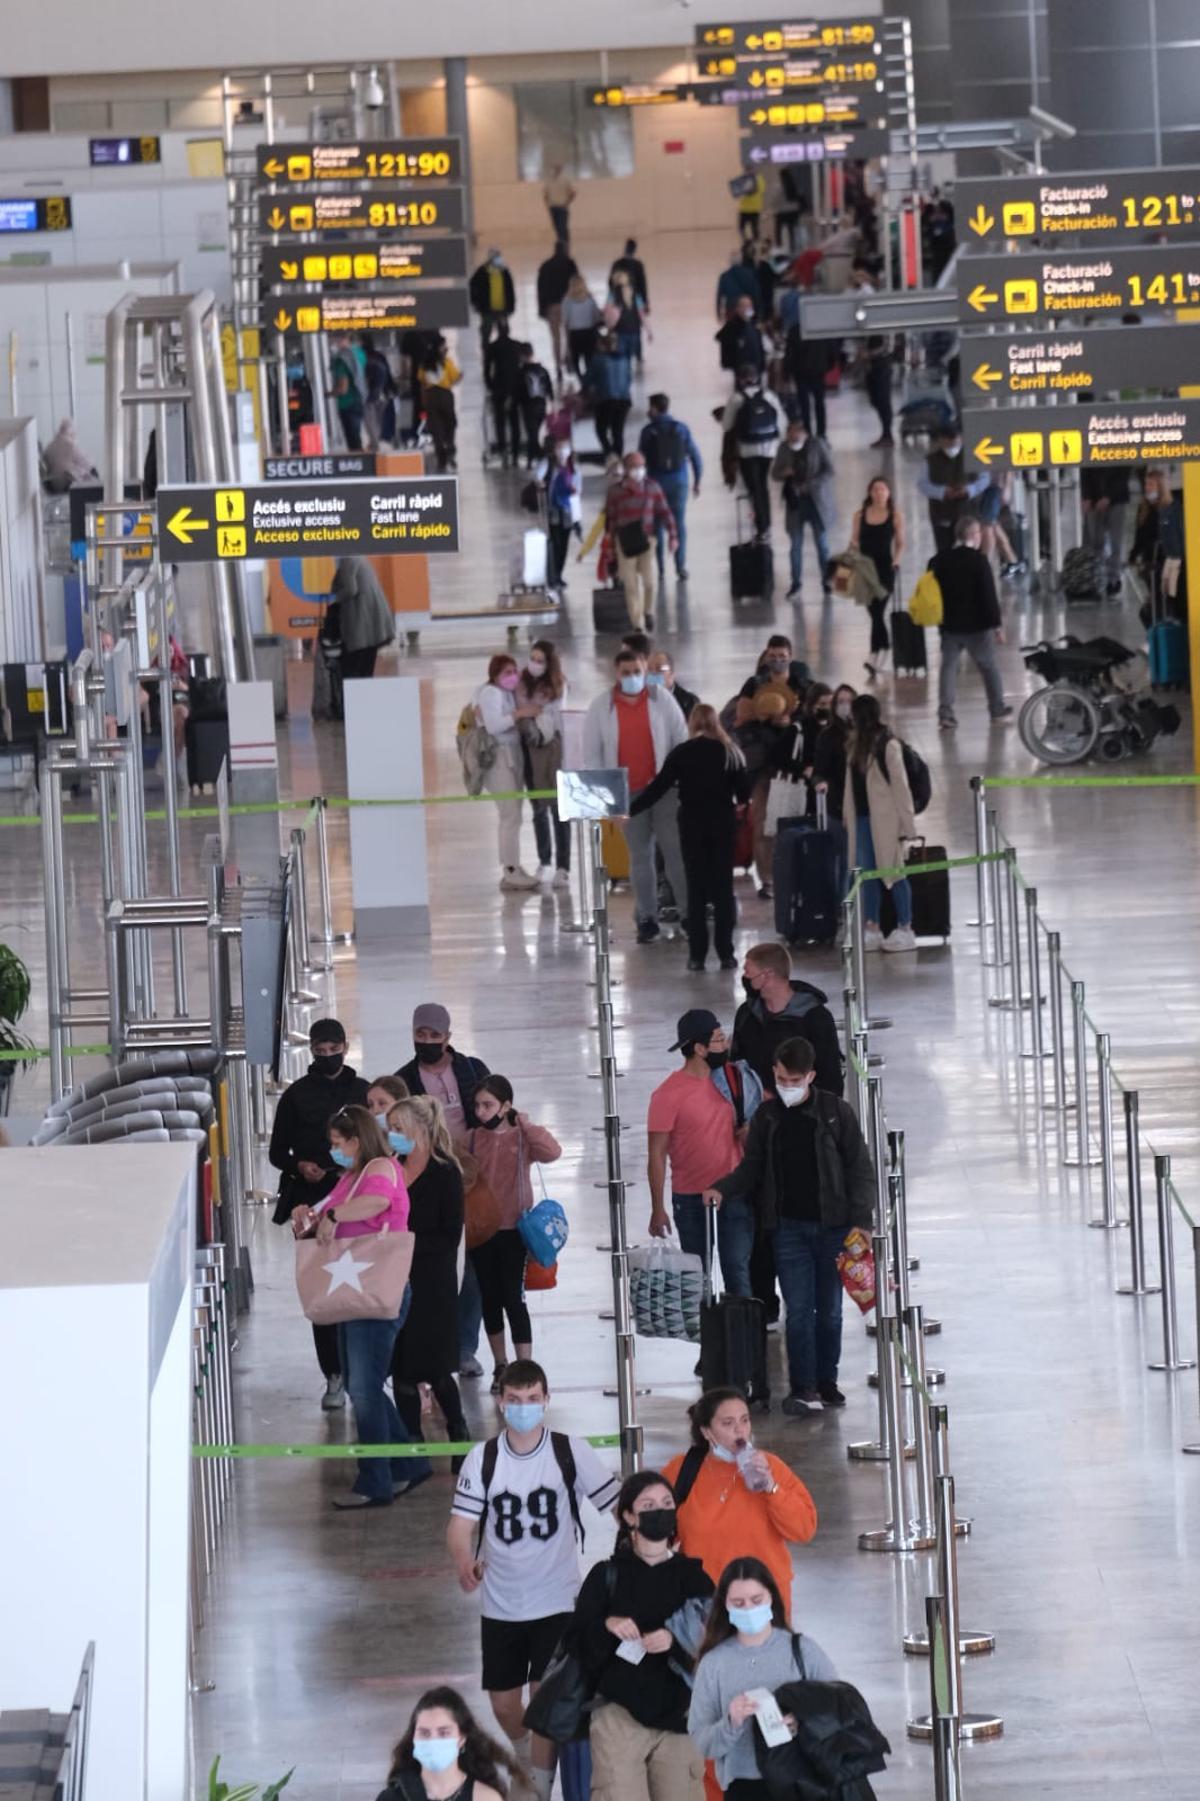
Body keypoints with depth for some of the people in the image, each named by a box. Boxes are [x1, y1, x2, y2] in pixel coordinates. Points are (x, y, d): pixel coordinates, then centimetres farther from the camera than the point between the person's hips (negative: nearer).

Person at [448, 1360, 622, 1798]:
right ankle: (525, 1758, 40)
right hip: (501, 1606, 2)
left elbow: (619, 1504, -5)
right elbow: (461, 1523, -8)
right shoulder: (483, 1459, -4)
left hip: (557, 1602, -2)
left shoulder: (571, 1453, -7)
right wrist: (464, 1563, -29)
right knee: (504, 1704, 10)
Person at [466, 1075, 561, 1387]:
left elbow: (552, 1152, -24)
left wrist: (527, 1126, -20)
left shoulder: (522, 1138, -6)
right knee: (490, 1299, 11)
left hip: (513, 1230, -4)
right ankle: (500, 1367, 24)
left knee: (513, 1299, -7)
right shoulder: (473, 1139, 4)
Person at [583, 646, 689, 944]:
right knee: (640, 855, 4)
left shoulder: (662, 700, 3)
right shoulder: (601, 707, 2)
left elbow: (682, 740, 5)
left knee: (676, 851, -4)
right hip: (627, 793, 1)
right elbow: (592, 753, 4)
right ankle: (647, 918, 9)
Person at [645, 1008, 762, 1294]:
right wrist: (658, 1209, -12)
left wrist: (751, 1128, -3)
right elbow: (657, 1155, -11)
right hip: (691, 1200, -3)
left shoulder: (732, 1077, 3)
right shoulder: (668, 1095, -13)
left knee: (737, 1270, -1)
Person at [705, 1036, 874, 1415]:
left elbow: (859, 1168, 0)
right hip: (789, 1227, 0)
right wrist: (722, 1188, -10)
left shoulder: (835, 1111, -2)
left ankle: (827, 1382, 19)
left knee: (830, 1310, 8)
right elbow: (752, 1167, 9)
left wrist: (860, 1220, -7)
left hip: (833, 1226, 0)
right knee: (799, 1309, -6)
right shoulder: (766, 1117, 3)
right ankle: (803, 1388, -7)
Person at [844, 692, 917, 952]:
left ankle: (905, 929, 2)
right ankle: (872, 929, 12)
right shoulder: (856, 745, 12)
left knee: (893, 872, -3)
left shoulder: (888, 745, -10)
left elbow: (899, 785, -11)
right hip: (862, 816, 7)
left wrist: (905, 823, -13)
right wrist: (848, 814, 9)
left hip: (884, 819, -7)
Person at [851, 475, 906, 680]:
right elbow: (854, 541, 9)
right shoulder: (861, 515, 6)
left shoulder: (895, 515, 0)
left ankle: (873, 657, -16)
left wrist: (896, 562, -10)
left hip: (885, 568, -3)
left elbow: (900, 544, 5)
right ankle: (885, 646, 34)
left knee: (878, 611, -12)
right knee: (874, 611, 13)